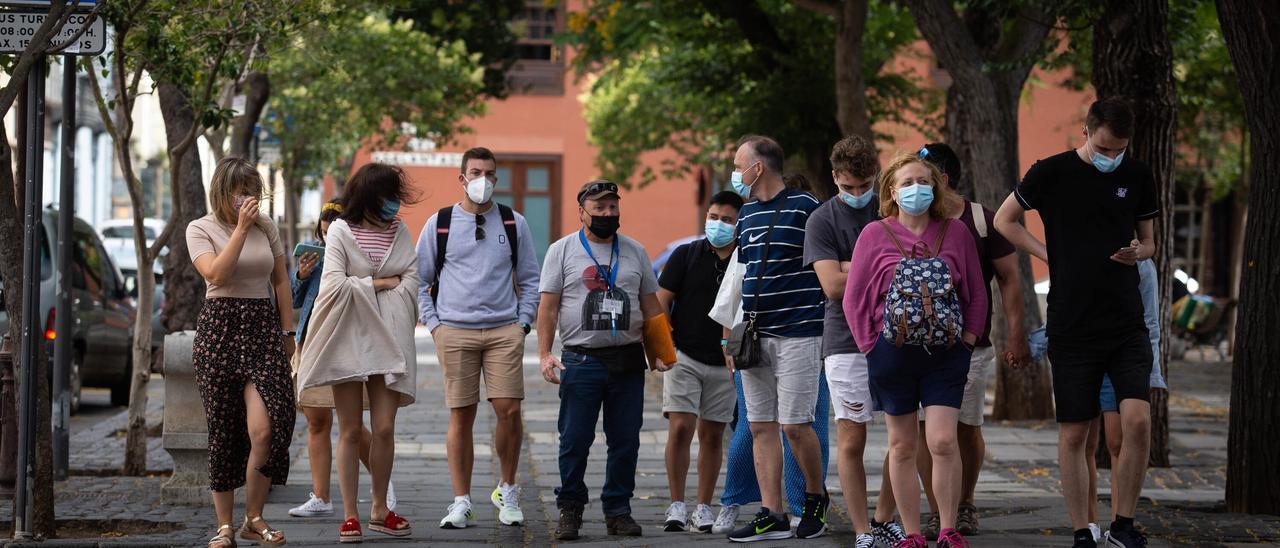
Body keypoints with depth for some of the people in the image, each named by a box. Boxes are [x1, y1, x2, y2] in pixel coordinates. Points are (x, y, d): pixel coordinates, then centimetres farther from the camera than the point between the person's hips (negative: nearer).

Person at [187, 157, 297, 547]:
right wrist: (241, 228, -16)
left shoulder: (266, 227, 11)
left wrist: (287, 332, 12)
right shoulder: (201, 229, 1)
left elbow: (281, 281, 16)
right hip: (220, 329, -2)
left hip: (263, 329, 2)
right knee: (222, 431, 0)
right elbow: (216, 274, -15)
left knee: (264, 430, -13)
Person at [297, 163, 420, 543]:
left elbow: (411, 284, 3)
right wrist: (382, 282, -3)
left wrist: (361, 286, -6)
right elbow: (335, 284, -10)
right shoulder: (341, 230, 0)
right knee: (351, 432, 1)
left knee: (384, 429, 0)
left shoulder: (399, 232, 11)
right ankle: (350, 515, 5)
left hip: (388, 339, 3)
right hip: (349, 339, -3)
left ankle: (379, 510, 12)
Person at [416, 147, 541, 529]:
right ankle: (461, 503, 5)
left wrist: (523, 323, 6)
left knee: (509, 411, -7)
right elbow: (418, 280, 12)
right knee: (461, 415, 0)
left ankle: (507, 491, 12)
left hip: (504, 332, 1)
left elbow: (530, 279, 16)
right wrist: (433, 325, 3)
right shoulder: (439, 224, 7)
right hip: (455, 332, -1)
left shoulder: (514, 224, 10)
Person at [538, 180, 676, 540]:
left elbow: (651, 306, 16)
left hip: (628, 362, 3)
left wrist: (658, 353, 6)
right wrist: (544, 354, -9)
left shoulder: (635, 252, 13)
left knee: (626, 442, 4)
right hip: (581, 360, -3)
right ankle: (569, 511, 9)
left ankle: (618, 511, 14)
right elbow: (548, 306, 0)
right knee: (575, 441, -2)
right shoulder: (562, 251, 4)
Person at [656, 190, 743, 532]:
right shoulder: (686, 255, 0)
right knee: (680, 429, -11)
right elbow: (662, 301, -1)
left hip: (724, 363, 2)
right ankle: (677, 505, -4)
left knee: (712, 435, 6)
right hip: (684, 356, -2)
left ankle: (704, 508, 14)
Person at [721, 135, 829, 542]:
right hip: (755, 336, 7)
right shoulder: (747, 214, 15)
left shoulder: (804, 208, -7)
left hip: (798, 333, -7)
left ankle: (816, 497, 17)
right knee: (761, 426, 4)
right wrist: (730, 334, 17)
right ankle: (772, 516, 6)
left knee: (795, 424, -6)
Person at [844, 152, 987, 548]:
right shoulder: (875, 236, 0)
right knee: (902, 445, 6)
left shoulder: (955, 233, 3)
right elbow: (854, 298, 2)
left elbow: (977, 293, 8)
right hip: (893, 352, 0)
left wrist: (967, 340, 1)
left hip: (946, 355, 0)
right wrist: (872, 347, -3)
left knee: (943, 441, -10)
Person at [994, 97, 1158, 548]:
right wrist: (1048, 255, 0)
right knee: (1073, 433, 2)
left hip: (1126, 323, 2)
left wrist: (1138, 252, -6)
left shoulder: (1137, 176, 7)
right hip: (1072, 326, -2)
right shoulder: (1052, 173, -3)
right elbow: (1004, 220, 10)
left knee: (1138, 421, -13)